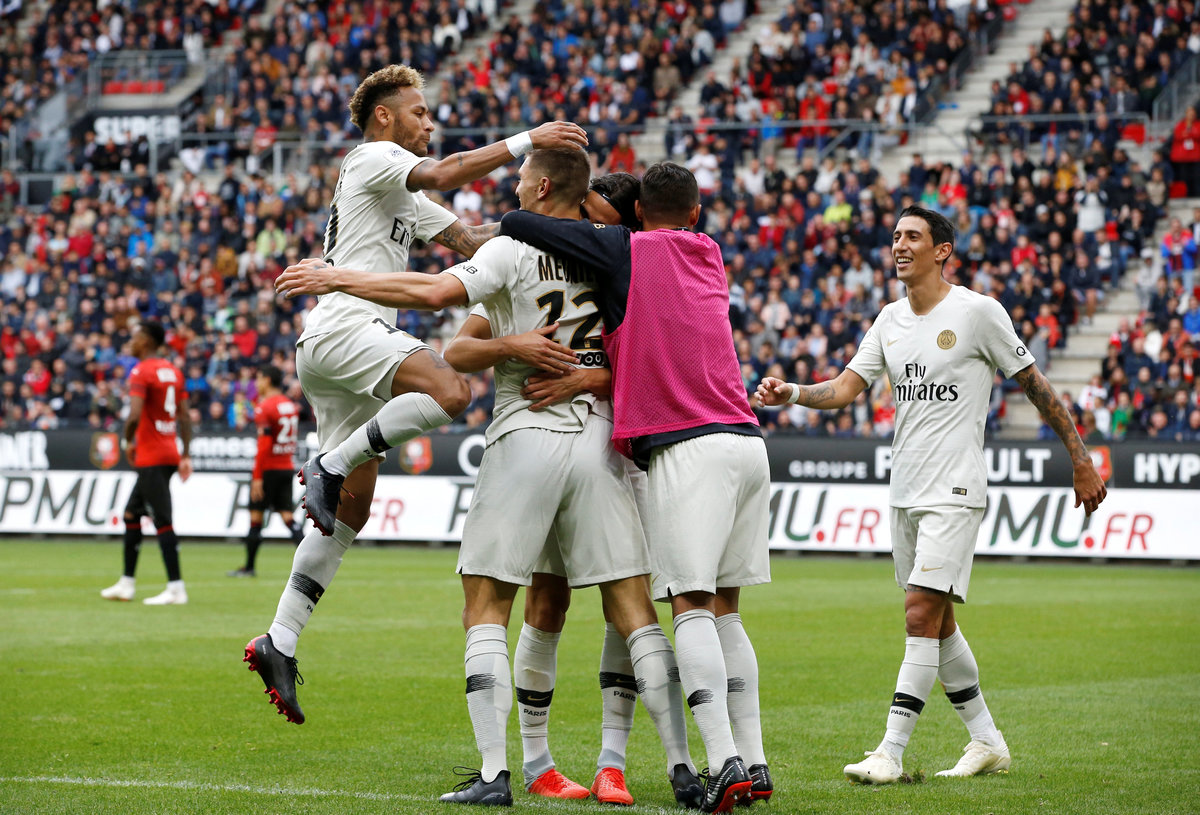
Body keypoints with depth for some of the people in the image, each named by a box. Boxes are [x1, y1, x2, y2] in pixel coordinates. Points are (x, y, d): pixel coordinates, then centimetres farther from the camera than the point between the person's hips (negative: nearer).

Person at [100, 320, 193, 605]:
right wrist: (186, 455, 13)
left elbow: (135, 415, -22)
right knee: (131, 514, 17)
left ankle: (176, 588, -10)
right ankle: (126, 583, 21)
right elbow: (185, 416, 13)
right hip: (169, 454, 9)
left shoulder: (141, 372, -12)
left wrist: (128, 441, -5)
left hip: (150, 457, -9)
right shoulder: (173, 371, 14)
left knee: (162, 521, -8)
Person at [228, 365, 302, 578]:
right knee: (287, 515, 4)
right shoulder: (290, 405, 11)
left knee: (256, 517, 1)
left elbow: (264, 445, -17)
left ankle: (249, 566, 7)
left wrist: (257, 477, -17)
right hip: (287, 467, 7)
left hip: (268, 469, -7)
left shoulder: (265, 407, -12)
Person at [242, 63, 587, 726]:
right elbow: (443, 173, -19)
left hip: (357, 342, 10)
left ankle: (279, 643, 7)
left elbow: (469, 239, 26)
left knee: (350, 513, 8)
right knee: (447, 391, -34)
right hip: (343, 328, -10)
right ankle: (330, 464, -21)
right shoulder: (372, 159, -1)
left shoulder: (403, 197, 29)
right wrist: (526, 142, -21)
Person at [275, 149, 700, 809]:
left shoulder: (515, 250, -4)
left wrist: (336, 278, -10)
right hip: (600, 437, 4)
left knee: (486, 609, 3)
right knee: (633, 611, 4)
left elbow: (436, 291, -17)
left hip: (526, 437, -4)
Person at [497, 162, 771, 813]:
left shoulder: (626, 250, 1)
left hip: (687, 445, -6)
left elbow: (516, 223, -1)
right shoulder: (710, 257, 20)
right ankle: (753, 761, 9)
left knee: (692, 606, -10)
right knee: (723, 607, 12)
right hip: (747, 441, 7)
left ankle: (723, 762, -21)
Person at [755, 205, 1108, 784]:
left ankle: (890, 754, -14)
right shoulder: (890, 320, 11)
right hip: (905, 492, 7)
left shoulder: (977, 312, -7)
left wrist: (1081, 461, 0)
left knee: (922, 617, -13)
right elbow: (844, 389, 6)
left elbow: (1035, 386, -1)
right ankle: (987, 742, 24)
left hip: (954, 491, -7)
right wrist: (791, 393, -14)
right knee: (938, 625, 12)